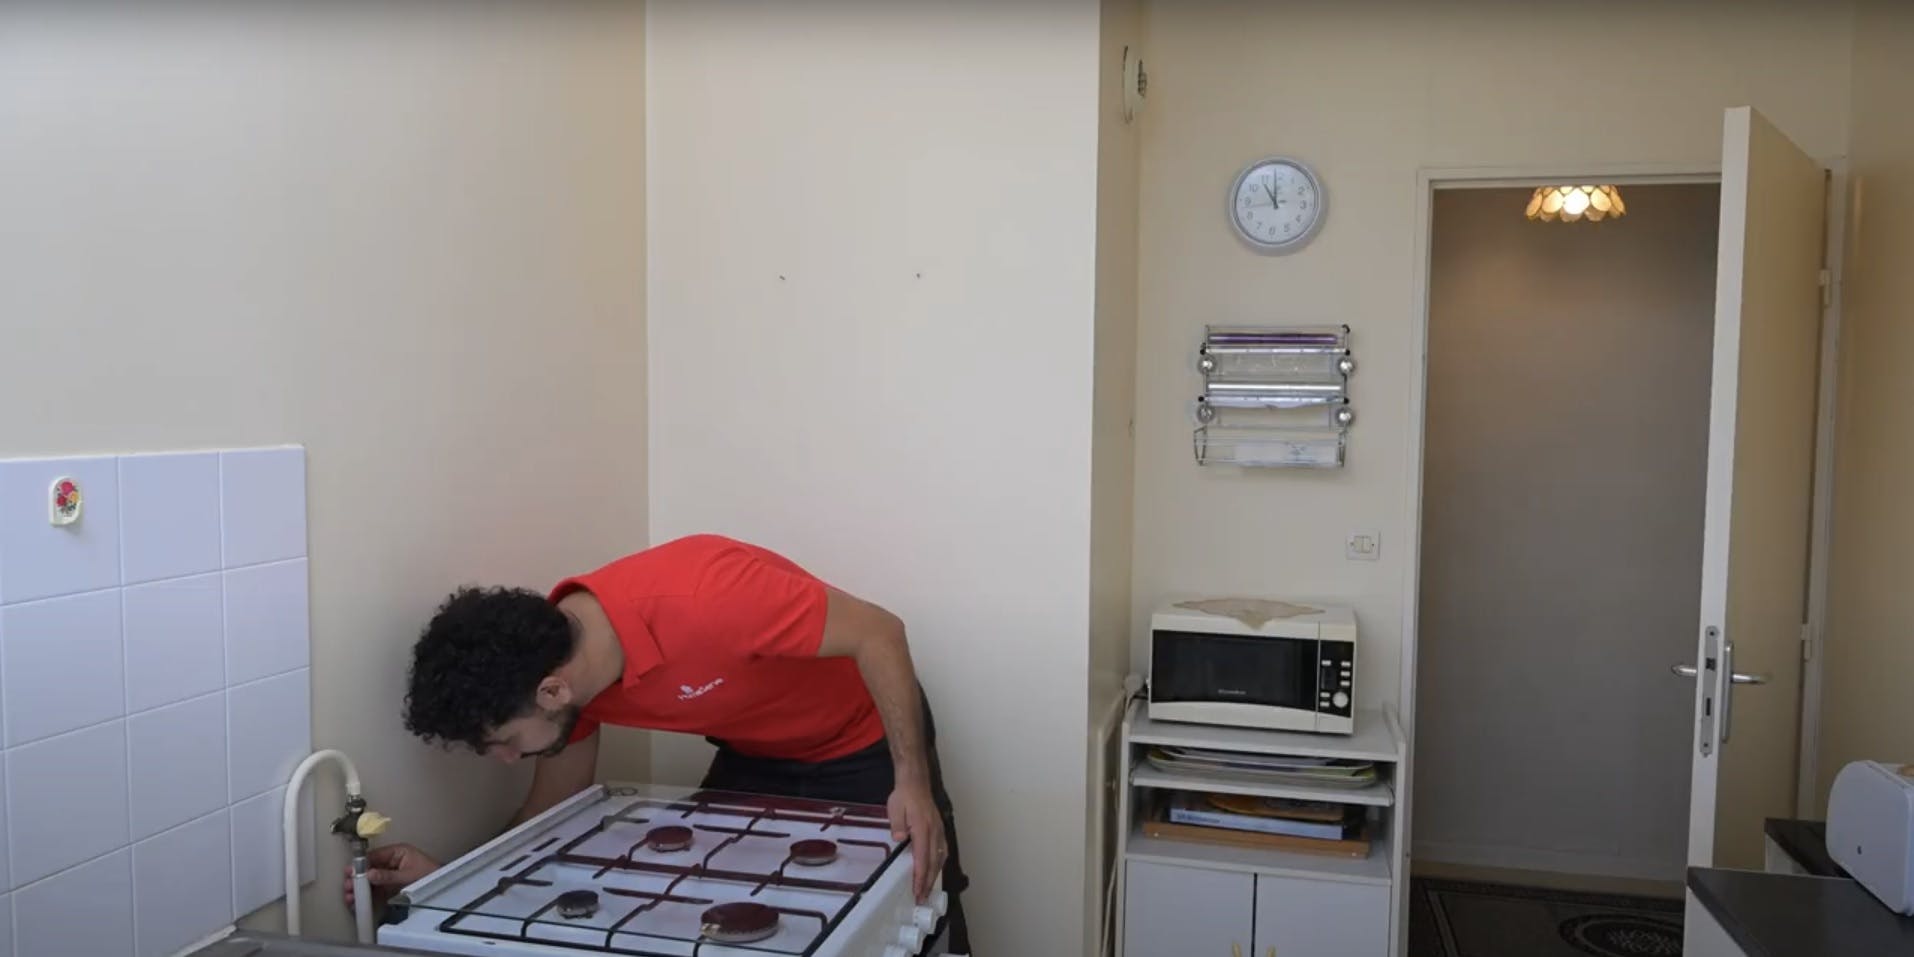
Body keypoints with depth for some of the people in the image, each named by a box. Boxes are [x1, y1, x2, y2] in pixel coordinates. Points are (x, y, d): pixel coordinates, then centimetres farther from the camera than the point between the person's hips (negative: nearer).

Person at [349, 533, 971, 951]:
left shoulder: (702, 598, -40)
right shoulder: (558, 656, -16)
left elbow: (880, 634, -30)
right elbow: (554, 812, 0)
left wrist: (913, 783, -34)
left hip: (864, 741, -6)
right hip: (756, 755, 6)